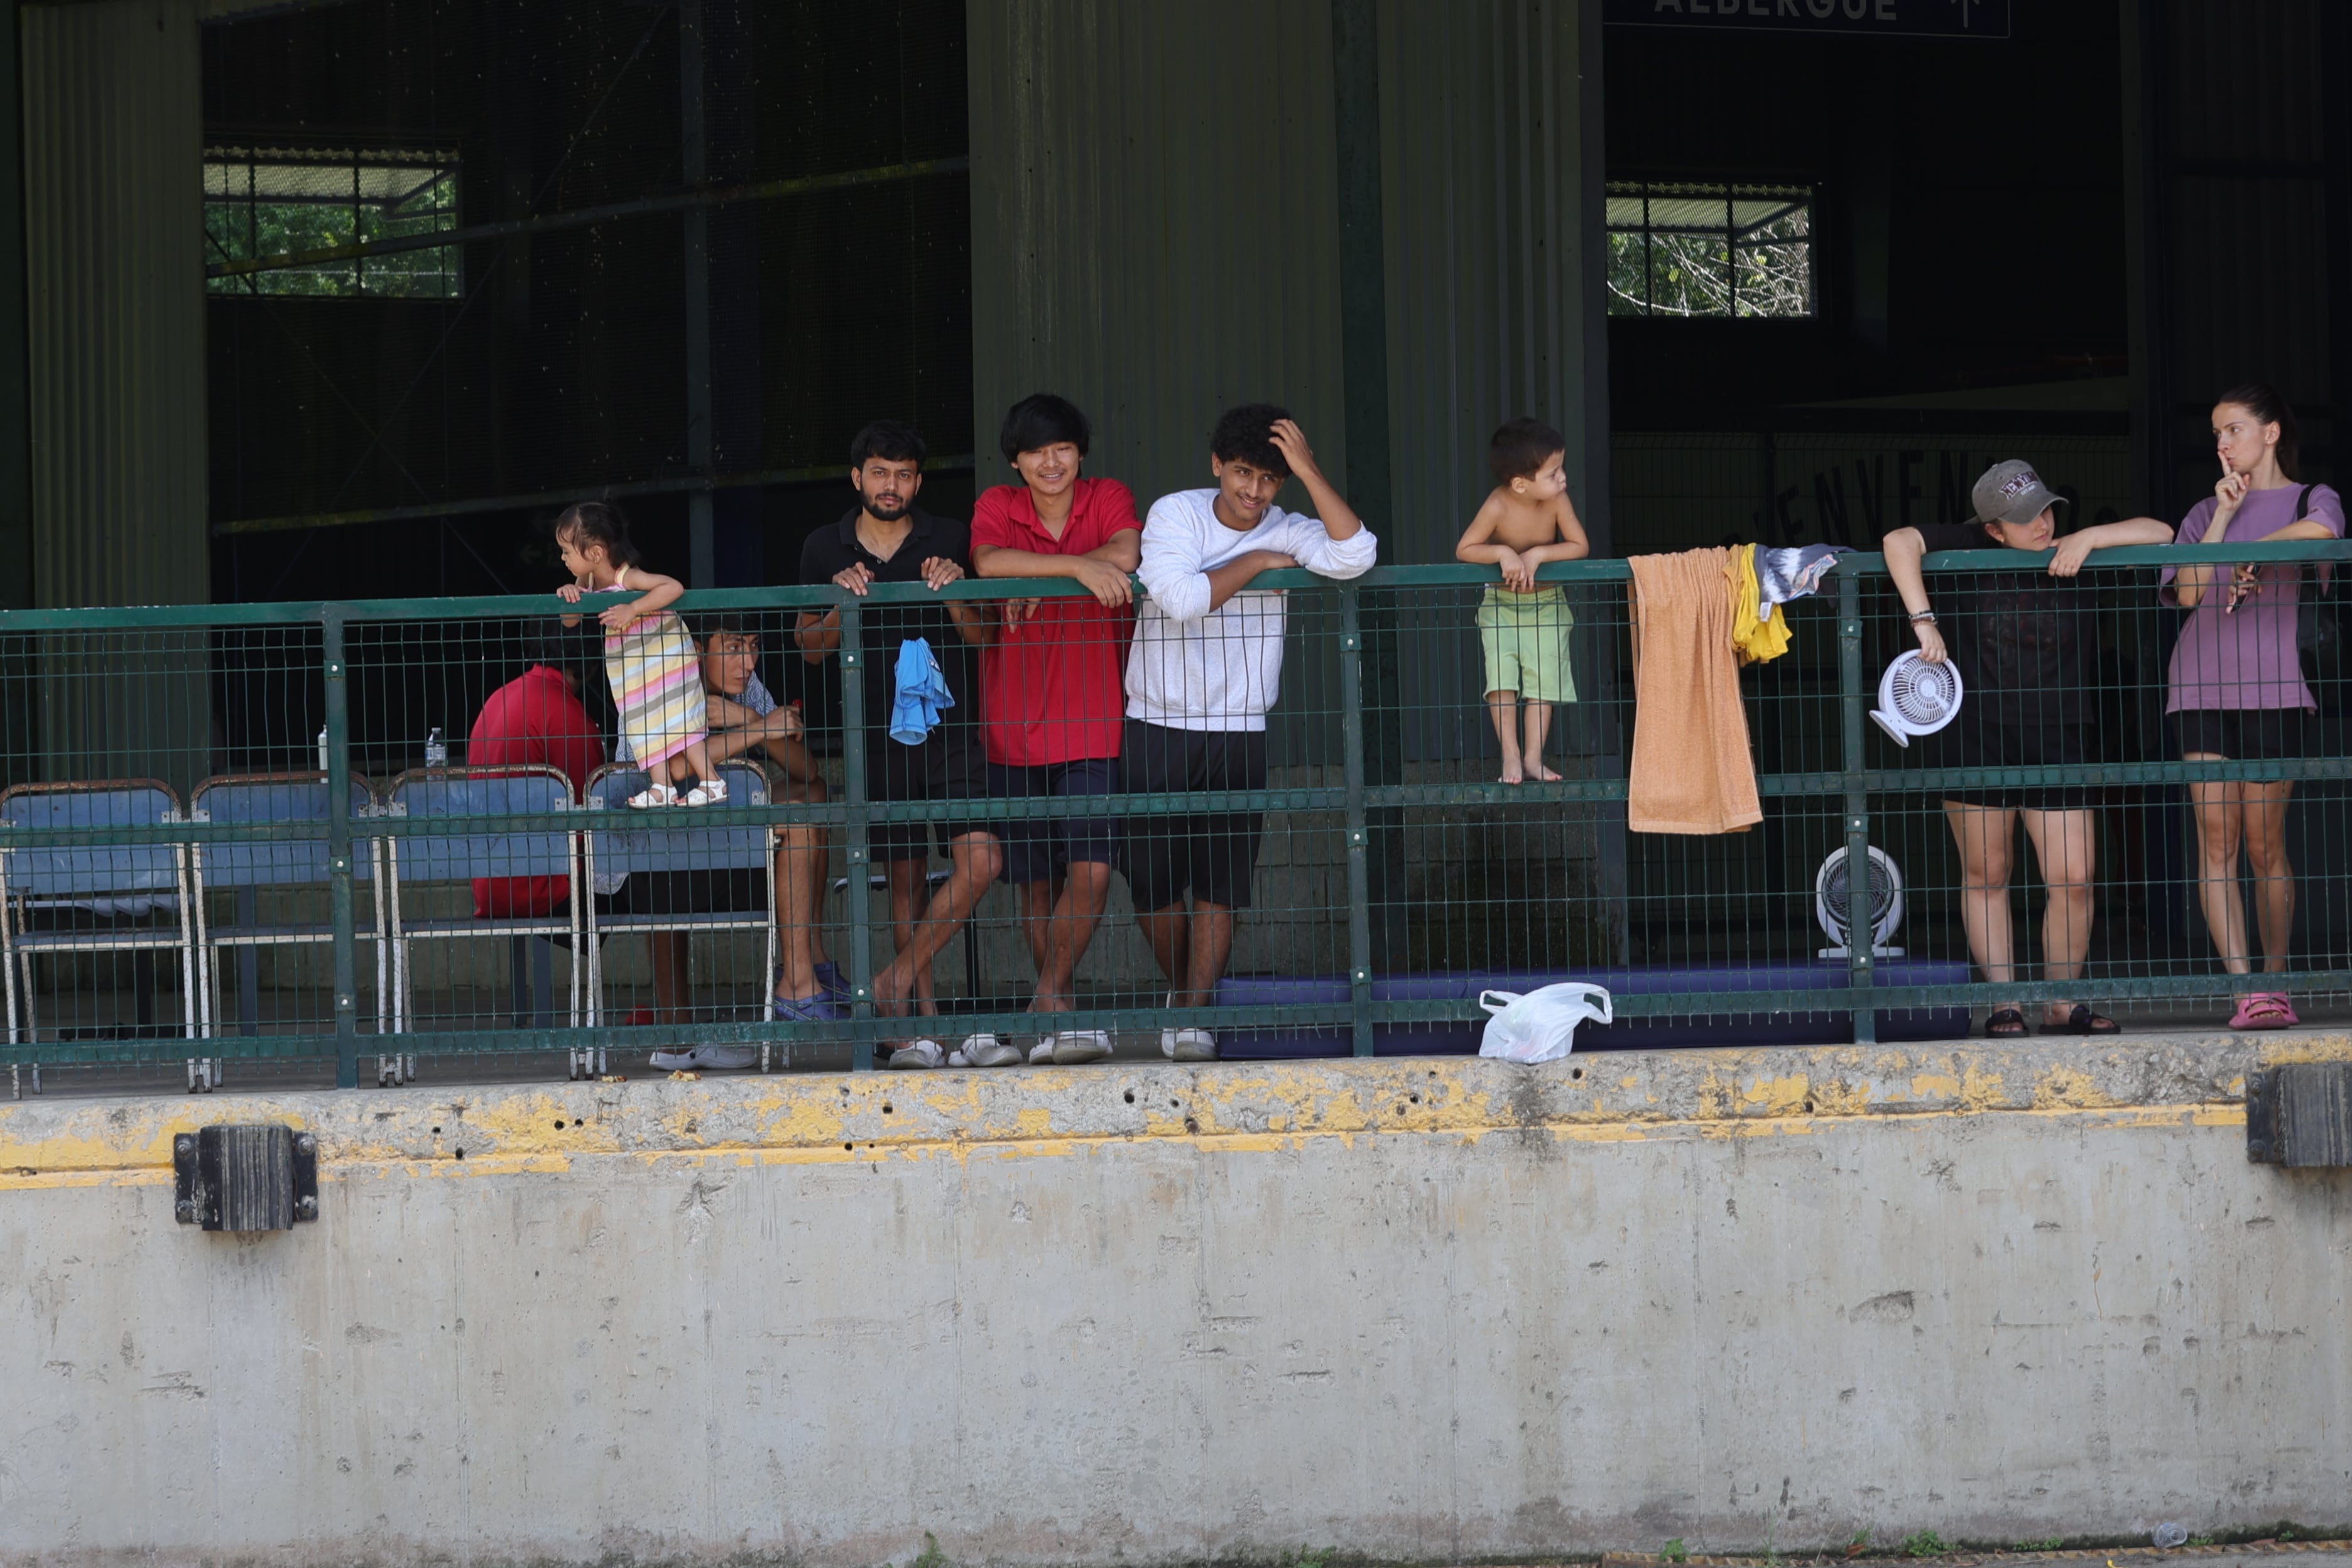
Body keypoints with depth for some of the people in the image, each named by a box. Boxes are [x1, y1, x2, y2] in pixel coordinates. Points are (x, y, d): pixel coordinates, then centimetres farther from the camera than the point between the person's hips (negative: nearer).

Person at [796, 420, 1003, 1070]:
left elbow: (986, 636, 5)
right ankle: (921, 1016, 5)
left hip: (952, 727, -1)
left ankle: (896, 979, -4)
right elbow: (810, 647, 10)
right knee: (904, 875, 2)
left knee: (981, 859, -15)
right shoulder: (825, 550, 6)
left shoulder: (951, 541, 4)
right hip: (877, 733, 1)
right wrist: (841, 604, -9)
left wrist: (953, 595, -15)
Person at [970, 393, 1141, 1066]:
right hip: (1015, 726, 1)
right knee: (1035, 880, 6)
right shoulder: (997, 506, 4)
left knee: (1090, 866, -15)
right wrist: (1077, 567, -28)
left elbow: (1126, 554, -19)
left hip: (1094, 724, -1)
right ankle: (1059, 1012, 15)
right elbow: (990, 562, -19)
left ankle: (1049, 1002, -7)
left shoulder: (1109, 500, 4)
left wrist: (1036, 586, -18)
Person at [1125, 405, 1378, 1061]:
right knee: (1154, 878, 3)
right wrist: (1257, 563, -11)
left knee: (1219, 886, -5)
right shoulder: (1175, 514, -5)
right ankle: (1180, 989, 26)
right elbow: (1179, 597, -21)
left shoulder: (1286, 531, 1)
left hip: (1238, 734, 1)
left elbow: (1356, 555, -18)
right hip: (1157, 729, -1)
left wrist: (1308, 470, -19)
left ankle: (1193, 1019, -3)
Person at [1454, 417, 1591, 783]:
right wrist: (1503, 553, -33)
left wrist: (1538, 554, -27)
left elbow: (1580, 547, -14)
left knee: (1544, 680, -5)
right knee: (1502, 680, -11)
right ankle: (1511, 756, -5)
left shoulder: (1558, 500, -19)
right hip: (1500, 605, -2)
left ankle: (1534, 757, 1)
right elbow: (1464, 550, -18)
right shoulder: (1498, 506, -25)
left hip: (1547, 604, 2)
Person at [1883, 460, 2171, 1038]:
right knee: (1985, 873, 3)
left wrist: (2089, 538, -15)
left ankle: (2062, 1003, 9)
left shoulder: (2074, 558, 1)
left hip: (2055, 738, 1)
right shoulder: (1973, 550, -4)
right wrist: (1923, 621, -24)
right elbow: (1899, 541, -15)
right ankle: (2004, 1005, 10)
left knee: (2073, 879, -5)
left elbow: (2158, 533, 0)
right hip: (1973, 734, -1)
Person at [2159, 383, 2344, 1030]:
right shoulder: (2204, 514, 20)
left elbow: (2321, 530, -18)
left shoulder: (2310, 498, 8)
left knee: (2265, 842, -3)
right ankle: (2244, 988, -12)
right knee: (2216, 835, -8)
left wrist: (2251, 554, -8)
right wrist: (2225, 514, 1)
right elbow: (2188, 593, 4)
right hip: (2202, 686, 3)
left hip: (2273, 686, -3)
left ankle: (2275, 978, 9)